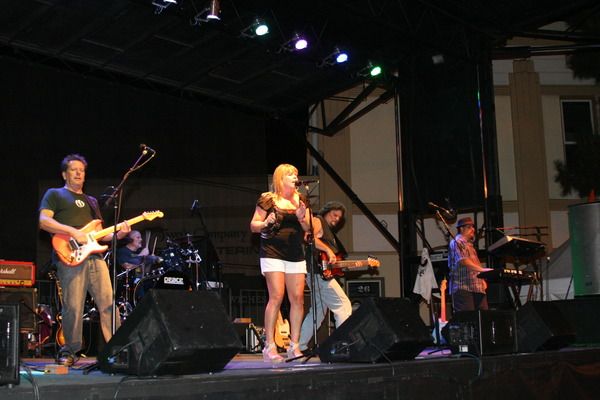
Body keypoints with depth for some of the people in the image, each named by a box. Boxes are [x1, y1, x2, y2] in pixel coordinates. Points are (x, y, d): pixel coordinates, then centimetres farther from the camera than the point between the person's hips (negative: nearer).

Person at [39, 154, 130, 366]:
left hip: (95, 256, 6)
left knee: (108, 303, -2)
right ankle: (69, 351, 5)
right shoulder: (54, 194, 11)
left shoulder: (91, 201, 29)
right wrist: (73, 232, -15)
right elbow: (44, 221, -5)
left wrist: (117, 234, 5)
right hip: (71, 257, -5)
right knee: (73, 307, -9)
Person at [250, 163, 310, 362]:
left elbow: (308, 228, 14)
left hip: (296, 255, 5)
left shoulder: (300, 200, 14)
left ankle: (294, 346, 7)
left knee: (298, 298, 0)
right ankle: (269, 346, -9)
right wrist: (266, 223, -19)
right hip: (273, 253, -5)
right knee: (276, 297, -13)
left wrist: (302, 218, -6)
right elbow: (253, 226, 1)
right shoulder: (268, 199, -1)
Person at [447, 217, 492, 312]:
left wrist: (482, 280, 16)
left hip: (477, 288, 9)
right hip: (463, 287, -9)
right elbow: (463, 261, -19)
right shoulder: (457, 242, -4)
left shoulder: (469, 244, 25)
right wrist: (482, 269, -27)